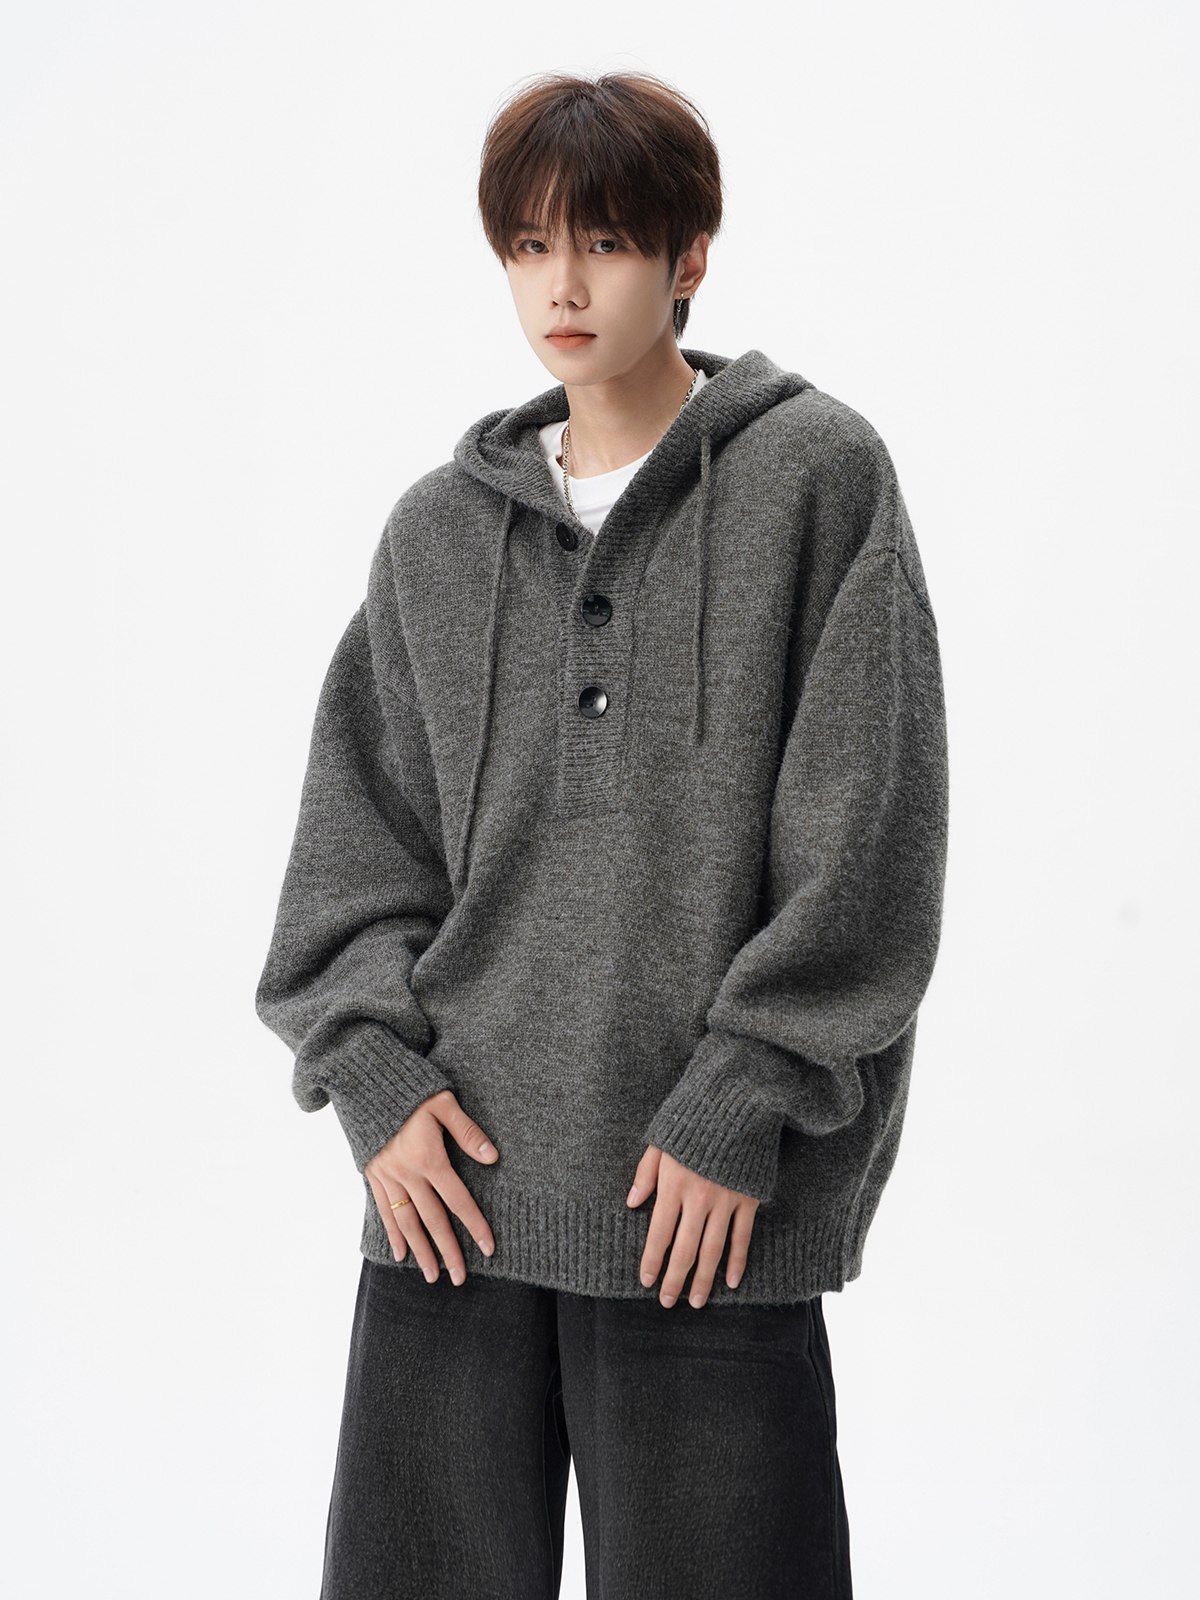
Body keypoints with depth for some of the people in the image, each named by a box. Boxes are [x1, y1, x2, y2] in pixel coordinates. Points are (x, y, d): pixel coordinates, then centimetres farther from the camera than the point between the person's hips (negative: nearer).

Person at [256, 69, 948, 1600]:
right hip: (452, 1180, 4)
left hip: (711, 1197, -3)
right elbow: (357, 828, 12)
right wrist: (376, 1073, -2)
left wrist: (739, 1112, -10)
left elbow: (863, 837, -6)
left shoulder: (819, 474, -1)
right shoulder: (438, 528, 11)